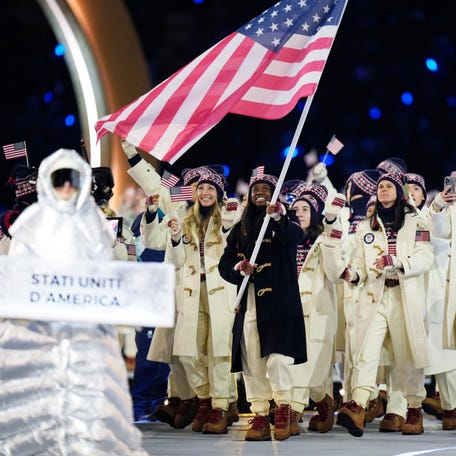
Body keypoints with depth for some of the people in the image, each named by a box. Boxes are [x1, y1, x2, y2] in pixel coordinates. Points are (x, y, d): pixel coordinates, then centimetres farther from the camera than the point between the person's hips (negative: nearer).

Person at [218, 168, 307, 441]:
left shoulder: (285, 221, 6)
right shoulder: (241, 228, 18)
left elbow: (295, 237, -17)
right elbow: (225, 263, 16)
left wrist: (278, 218, -34)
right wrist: (238, 269, -6)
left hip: (280, 301, -4)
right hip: (250, 303, 4)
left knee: (277, 357, -16)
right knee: (252, 361, -1)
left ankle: (283, 407, 2)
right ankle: (260, 416, 5)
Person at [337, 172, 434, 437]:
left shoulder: (415, 223, 9)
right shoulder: (366, 227, 20)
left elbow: (426, 257, -3)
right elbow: (360, 261, 16)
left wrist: (396, 262, -18)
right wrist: (353, 274, -7)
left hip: (406, 298, -2)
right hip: (374, 297, 2)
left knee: (408, 355, -1)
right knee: (367, 349, -14)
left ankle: (415, 409, 11)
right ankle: (357, 407, -28)